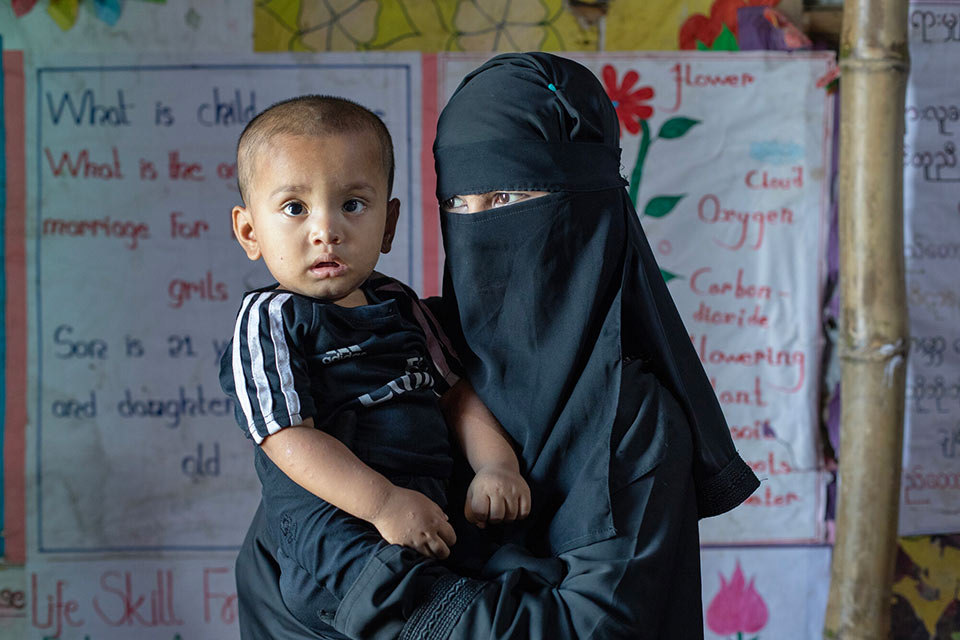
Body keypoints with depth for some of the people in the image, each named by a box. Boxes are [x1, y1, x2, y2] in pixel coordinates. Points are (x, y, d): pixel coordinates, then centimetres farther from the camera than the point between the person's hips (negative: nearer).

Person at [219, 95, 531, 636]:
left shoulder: (398, 304, 17)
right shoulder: (269, 321, -4)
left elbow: (455, 390, 19)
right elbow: (290, 438, -13)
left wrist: (497, 465, -1)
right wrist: (384, 503, -24)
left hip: (430, 500, 8)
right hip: (329, 506, -8)